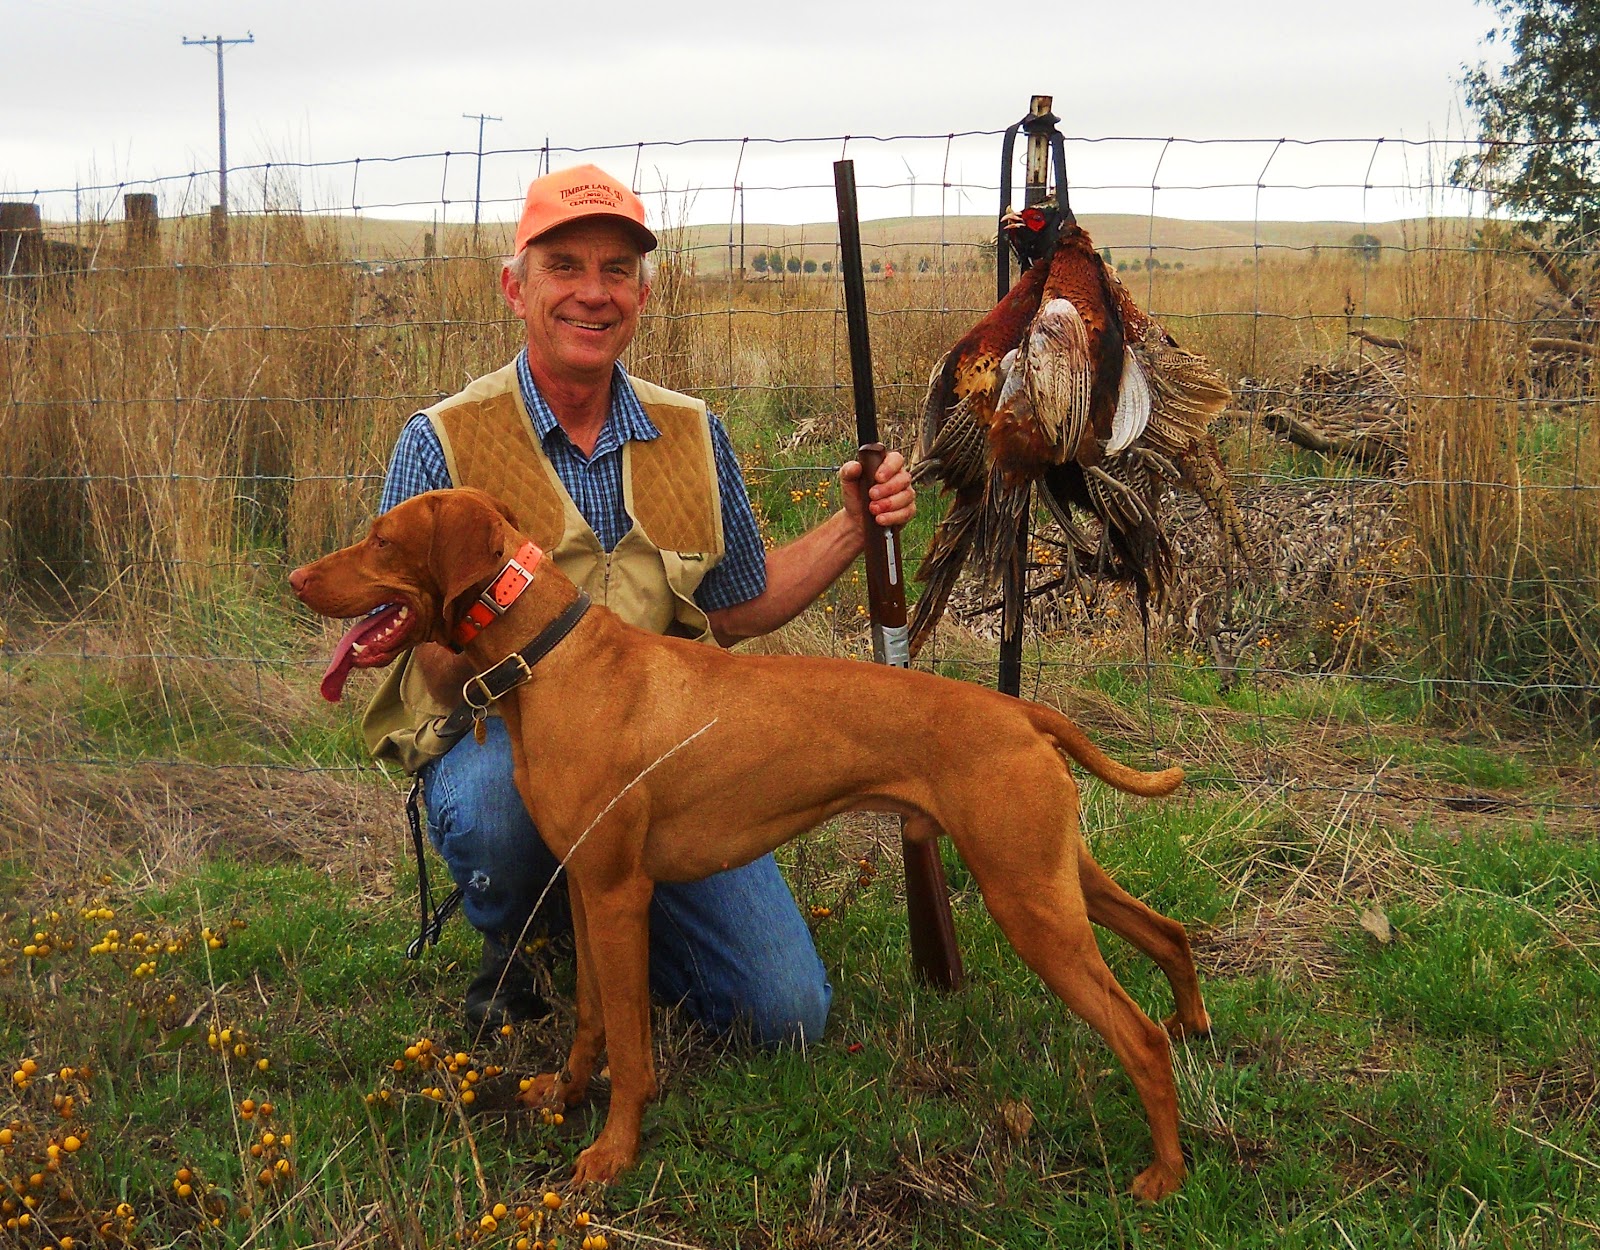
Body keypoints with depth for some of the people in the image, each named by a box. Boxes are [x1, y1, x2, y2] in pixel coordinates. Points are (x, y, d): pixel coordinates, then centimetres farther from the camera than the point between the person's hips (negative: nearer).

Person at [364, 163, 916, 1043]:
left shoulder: (693, 436, 5)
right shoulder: (442, 443, -8)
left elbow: (737, 610, 16)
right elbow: (434, 663, -10)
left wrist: (853, 526, 3)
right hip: (499, 736, -3)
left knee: (789, 1013, -7)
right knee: (494, 796, -41)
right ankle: (509, 950, -3)